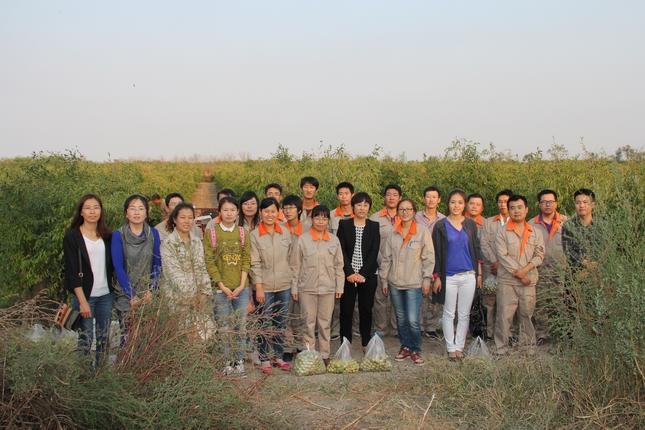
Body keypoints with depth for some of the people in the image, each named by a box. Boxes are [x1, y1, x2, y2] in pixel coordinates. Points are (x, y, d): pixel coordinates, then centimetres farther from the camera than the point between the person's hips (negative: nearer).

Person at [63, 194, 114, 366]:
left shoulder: (107, 236, 9)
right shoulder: (72, 237, -4)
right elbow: (72, 271, -8)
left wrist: (113, 287, 2)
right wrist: (82, 301, -13)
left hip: (106, 295, 4)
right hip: (85, 295, -4)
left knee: (104, 338, 8)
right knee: (85, 339, -5)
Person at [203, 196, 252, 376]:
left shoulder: (243, 232, 8)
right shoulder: (211, 232, 0)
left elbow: (246, 260, 4)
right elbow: (209, 261, -4)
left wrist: (242, 285, -7)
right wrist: (222, 286, -10)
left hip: (241, 288, 2)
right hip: (220, 289, -2)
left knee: (240, 326, 5)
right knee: (224, 327, 0)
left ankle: (239, 361, 15)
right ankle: (227, 362, 10)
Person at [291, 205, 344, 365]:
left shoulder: (334, 240, 5)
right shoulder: (303, 239, -1)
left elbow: (339, 265, 8)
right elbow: (296, 265, 1)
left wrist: (339, 287, 5)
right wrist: (294, 287, -1)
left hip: (328, 288, 2)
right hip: (307, 288, -2)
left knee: (325, 322, 8)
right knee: (309, 322, 3)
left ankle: (324, 355, 18)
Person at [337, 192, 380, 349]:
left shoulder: (374, 227, 5)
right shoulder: (344, 225, 4)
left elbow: (374, 252, -2)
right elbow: (341, 250, -3)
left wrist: (363, 274, -11)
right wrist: (350, 272, -12)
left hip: (368, 276, 1)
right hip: (348, 275, -1)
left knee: (366, 311, 6)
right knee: (346, 311, 1)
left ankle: (366, 345, 16)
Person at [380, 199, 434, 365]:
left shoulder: (423, 232, -4)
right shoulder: (393, 234, 5)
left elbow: (428, 258, -3)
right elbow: (386, 258, 9)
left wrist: (427, 279, -6)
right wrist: (384, 279, 7)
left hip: (414, 283, -4)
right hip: (395, 283, 4)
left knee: (413, 320, -8)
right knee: (401, 318, 12)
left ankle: (415, 350, 9)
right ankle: (405, 347, 27)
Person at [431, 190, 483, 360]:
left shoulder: (471, 224, 6)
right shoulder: (440, 226, 0)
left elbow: (477, 249, 10)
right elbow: (436, 253, 1)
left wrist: (479, 273, 8)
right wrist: (436, 277, -2)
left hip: (468, 276, 2)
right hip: (449, 276, -2)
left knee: (464, 314, 7)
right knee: (449, 314, 5)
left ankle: (459, 346, 17)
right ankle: (451, 347, 15)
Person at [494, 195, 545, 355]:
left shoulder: (535, 232, 10)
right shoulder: (502, 232, 0)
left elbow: (539, 254, 4)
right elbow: (502, 255, -8)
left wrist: (525, 269, -12)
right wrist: (519, 274, -12)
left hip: (529, 280, 3)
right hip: (507, 281, -3)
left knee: (527, 314, 9)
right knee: (504, 315, -3)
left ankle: (527, 346, 19)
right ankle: (501, 348, 4)